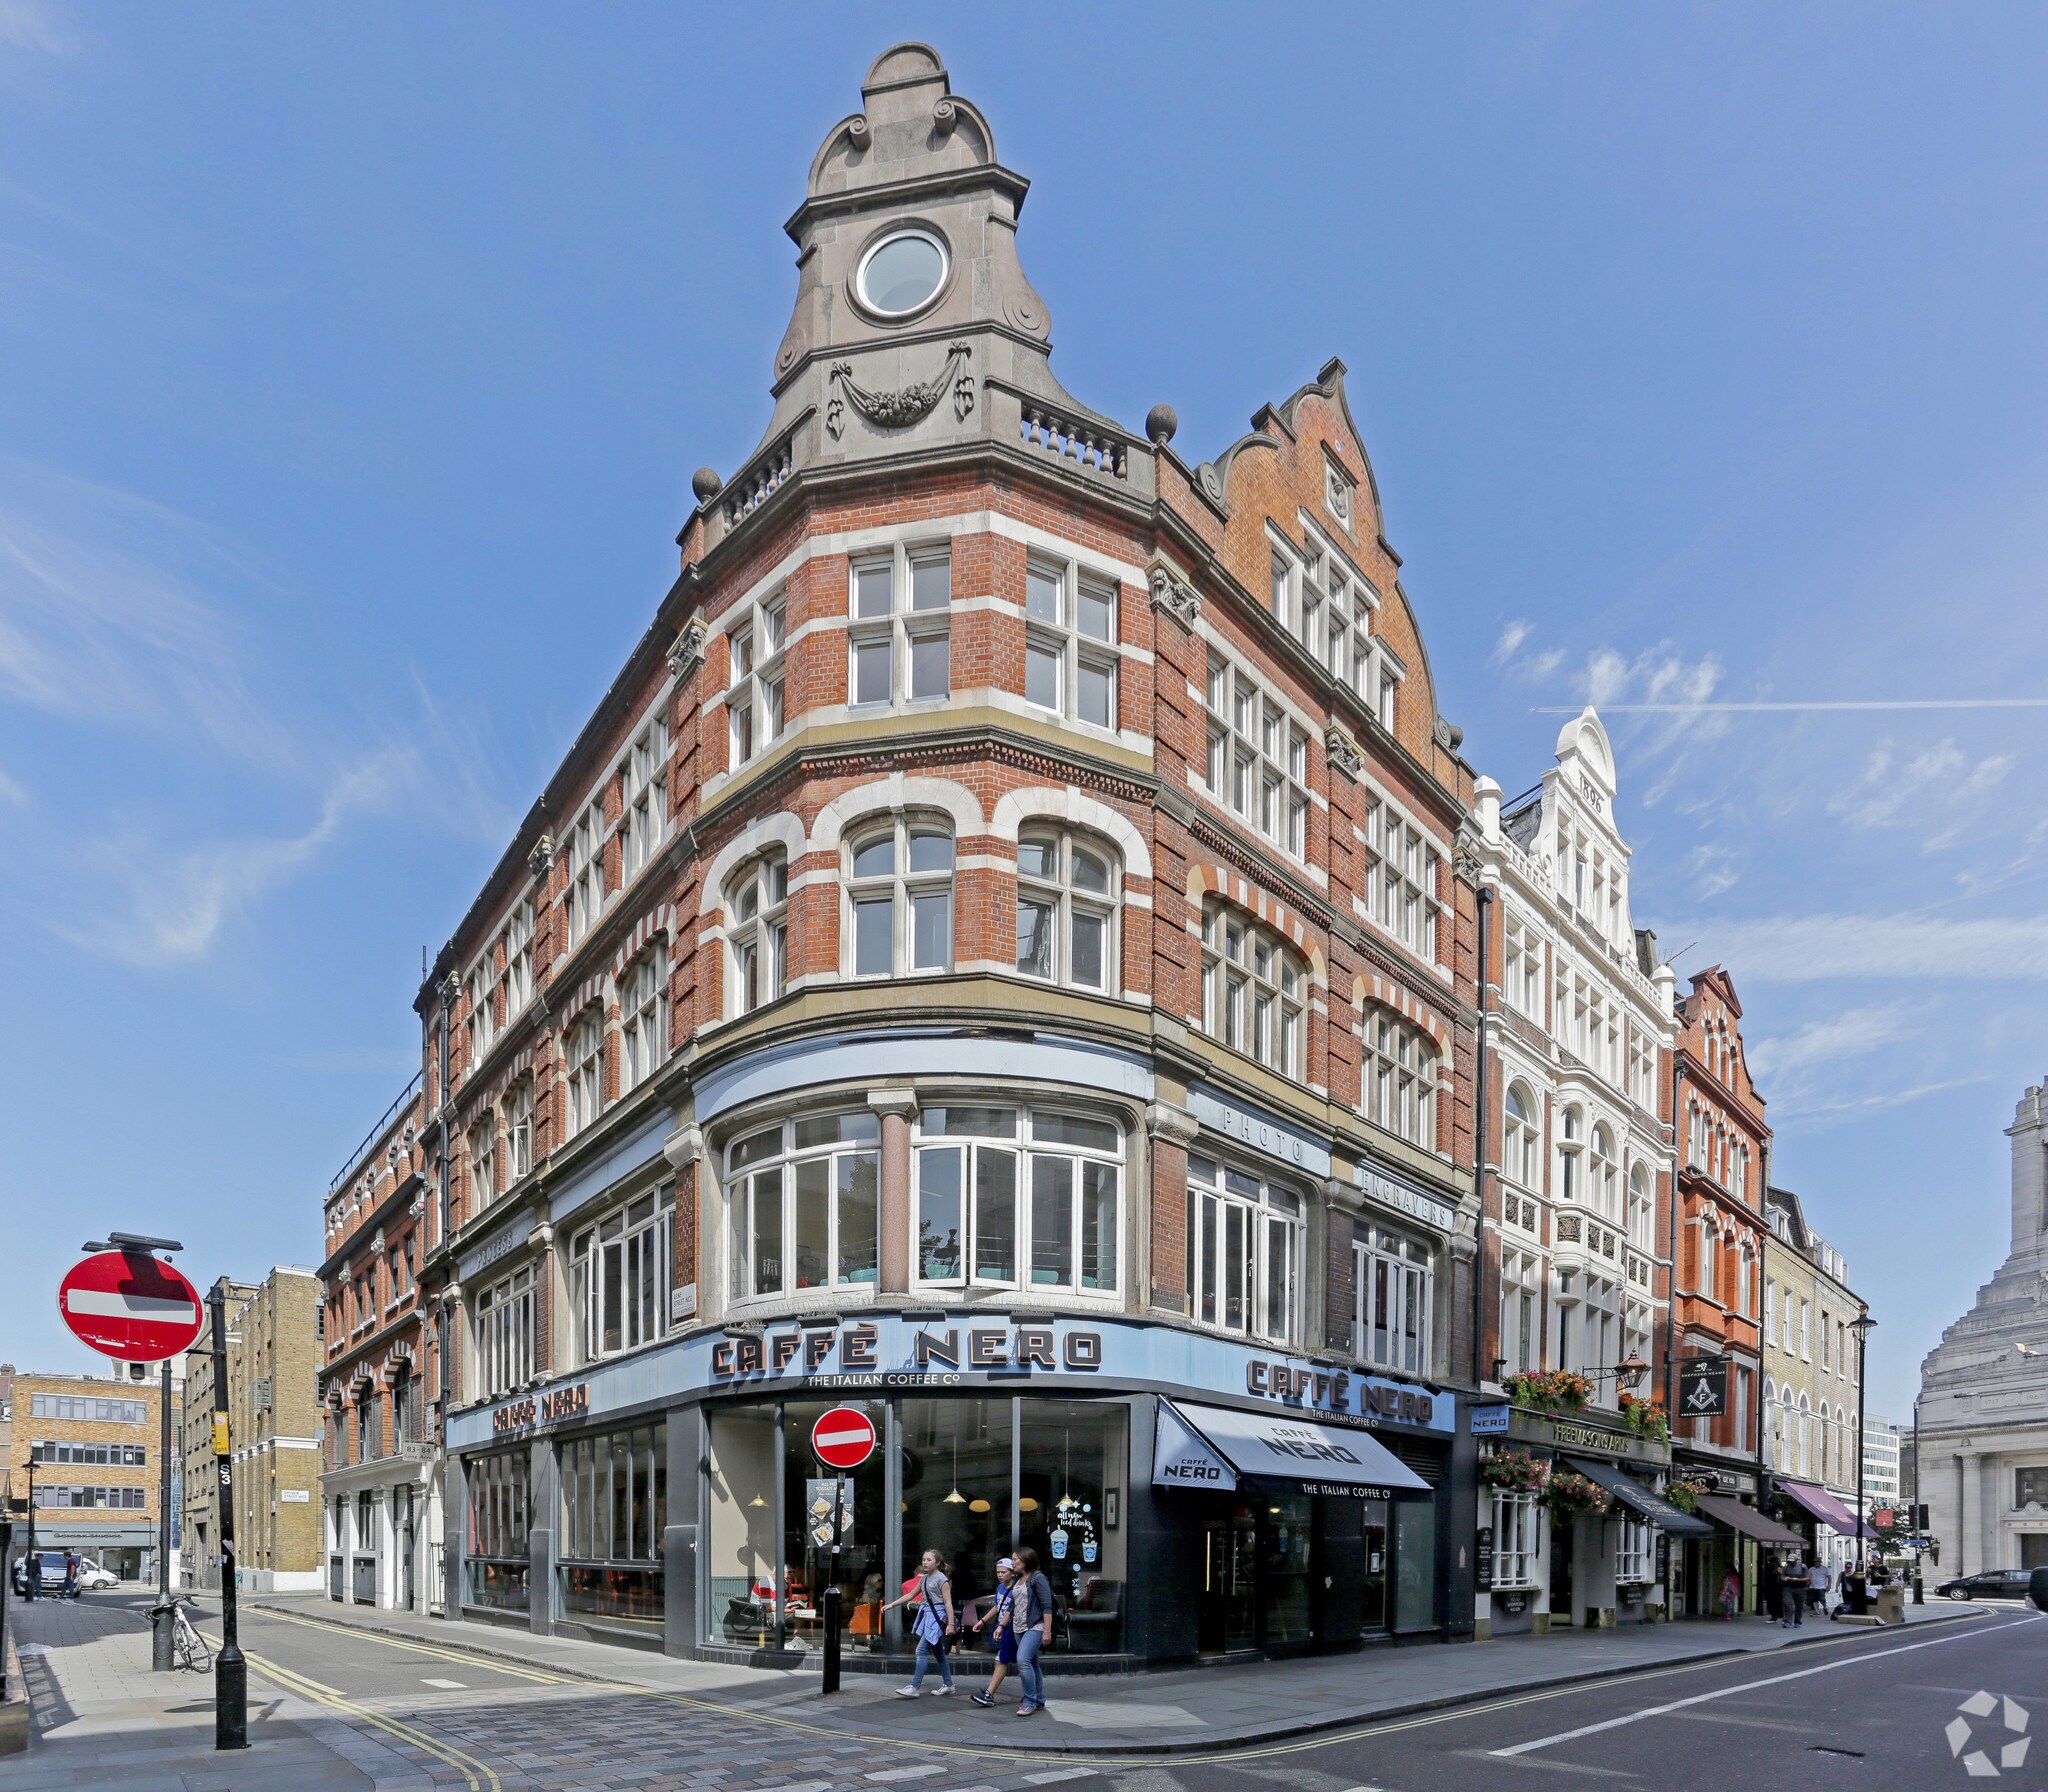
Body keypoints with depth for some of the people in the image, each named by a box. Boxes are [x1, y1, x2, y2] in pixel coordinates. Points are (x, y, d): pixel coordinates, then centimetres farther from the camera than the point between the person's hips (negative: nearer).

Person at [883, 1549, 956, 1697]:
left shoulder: (941, 1579, -10)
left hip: (936, 1617, -9)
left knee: (922, 1650, -12)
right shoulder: (924, 1579, 14)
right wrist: (892, 1604, 16)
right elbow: (910, 1595, 21)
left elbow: (948, 1603, -13)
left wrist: (950, 1623, -19)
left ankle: (914, 1687, -11)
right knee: (937, 1652, 13)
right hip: (926, 1615, 9)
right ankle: (948, 1684, 22)